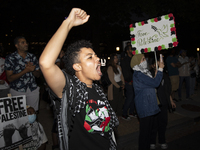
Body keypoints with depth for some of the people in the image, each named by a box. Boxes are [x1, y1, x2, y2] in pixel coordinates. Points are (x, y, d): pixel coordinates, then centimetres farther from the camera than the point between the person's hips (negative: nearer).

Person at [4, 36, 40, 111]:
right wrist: (26, 70, -20)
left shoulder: (32, 57, 3)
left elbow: (38, 75, 7)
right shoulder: (10, 58, -5)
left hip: (33, 90, 3)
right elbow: (10, 78, -10)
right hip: (17, 91, -2)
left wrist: (32, 70, -16)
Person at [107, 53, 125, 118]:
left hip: (120, 85, 7)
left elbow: (121, 76, 13)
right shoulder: (110, 68, -11)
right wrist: (118, 86, -12)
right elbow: (111, 79, -14)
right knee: (114, 101, 0)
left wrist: (123, 84, 0)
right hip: (114, 86, -7)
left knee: (120, 100, 11)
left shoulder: (119, 67, 11)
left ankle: (119, 113, 25)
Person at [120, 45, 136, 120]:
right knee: (129, 97, -7)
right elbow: (125, 72, -10)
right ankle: (124, 114, 5)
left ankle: (131, 112, 24)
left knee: (133, 97, 11)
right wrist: (129, 81, -10)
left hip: (134, 81, 7)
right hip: (129, 82, -7)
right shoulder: (125, 60, -7)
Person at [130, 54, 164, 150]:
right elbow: (155, 83, -21)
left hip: (149, 105, 10)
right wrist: (160, 69, -14)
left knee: (149, 128, 19)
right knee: (145, 130, 1)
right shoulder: (138, 74, -19)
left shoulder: (144, 72, 13)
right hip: (144, 107, -10)